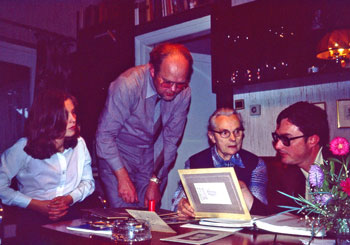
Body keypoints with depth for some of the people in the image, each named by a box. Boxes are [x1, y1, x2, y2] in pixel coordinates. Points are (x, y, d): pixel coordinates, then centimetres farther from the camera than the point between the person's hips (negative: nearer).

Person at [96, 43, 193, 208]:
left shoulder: (183, 93, -14)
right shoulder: (128, 85, -27)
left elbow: (171, 141, -4)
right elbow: (105, 135, -21)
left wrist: (155, 181, -5)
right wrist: (123, 178, -24)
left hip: (148, 154, 3)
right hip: (116, 152, -3)